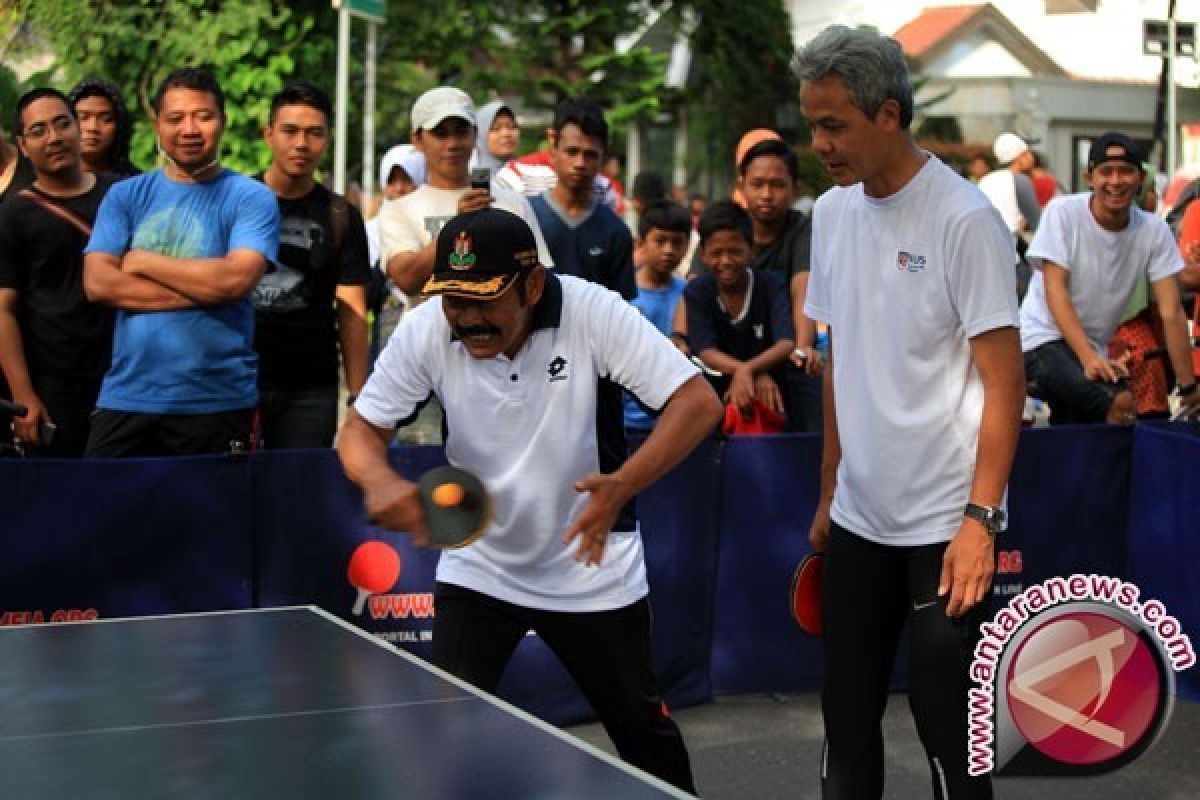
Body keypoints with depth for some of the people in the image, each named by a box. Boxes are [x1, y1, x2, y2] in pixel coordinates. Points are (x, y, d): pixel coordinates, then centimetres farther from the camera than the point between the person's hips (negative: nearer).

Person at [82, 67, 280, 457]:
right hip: (126, 397, 3)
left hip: (218, 403, -2)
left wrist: (143, 262, -5)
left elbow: (237, 279, -16)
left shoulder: (251, 198, 0)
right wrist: (202, 290, -11)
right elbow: (97, 283, -3)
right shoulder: (125, 196, 9)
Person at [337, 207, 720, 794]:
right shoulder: (426, 330, -17)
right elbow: (362, 427, -8)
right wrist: (378, 478, -33)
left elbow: (698, 401, -25)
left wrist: (622, 485, -40)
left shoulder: (592, 312, -24)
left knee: (642, 726, 13)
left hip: (591, 565, -1)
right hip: (478, 566, 1)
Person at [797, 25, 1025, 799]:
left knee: (949, 733, -2)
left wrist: (979, 519, -19)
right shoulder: (832, 212, 8)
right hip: (858, 518, 6)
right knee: (847, 721, 10)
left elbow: (1005, 382, -13)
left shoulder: (964, 219, -12)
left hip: (946, 526, -6)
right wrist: (830, 490, 14)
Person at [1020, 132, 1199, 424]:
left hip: (1095, 350, 5)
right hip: (1043, 338, -5)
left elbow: (1171, 312, -5)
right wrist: (1087, 356, -29)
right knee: (1121, 402, -26)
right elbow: (1055, 289, -17)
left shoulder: (1154, 231, -3)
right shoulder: (1062, 212, -11)